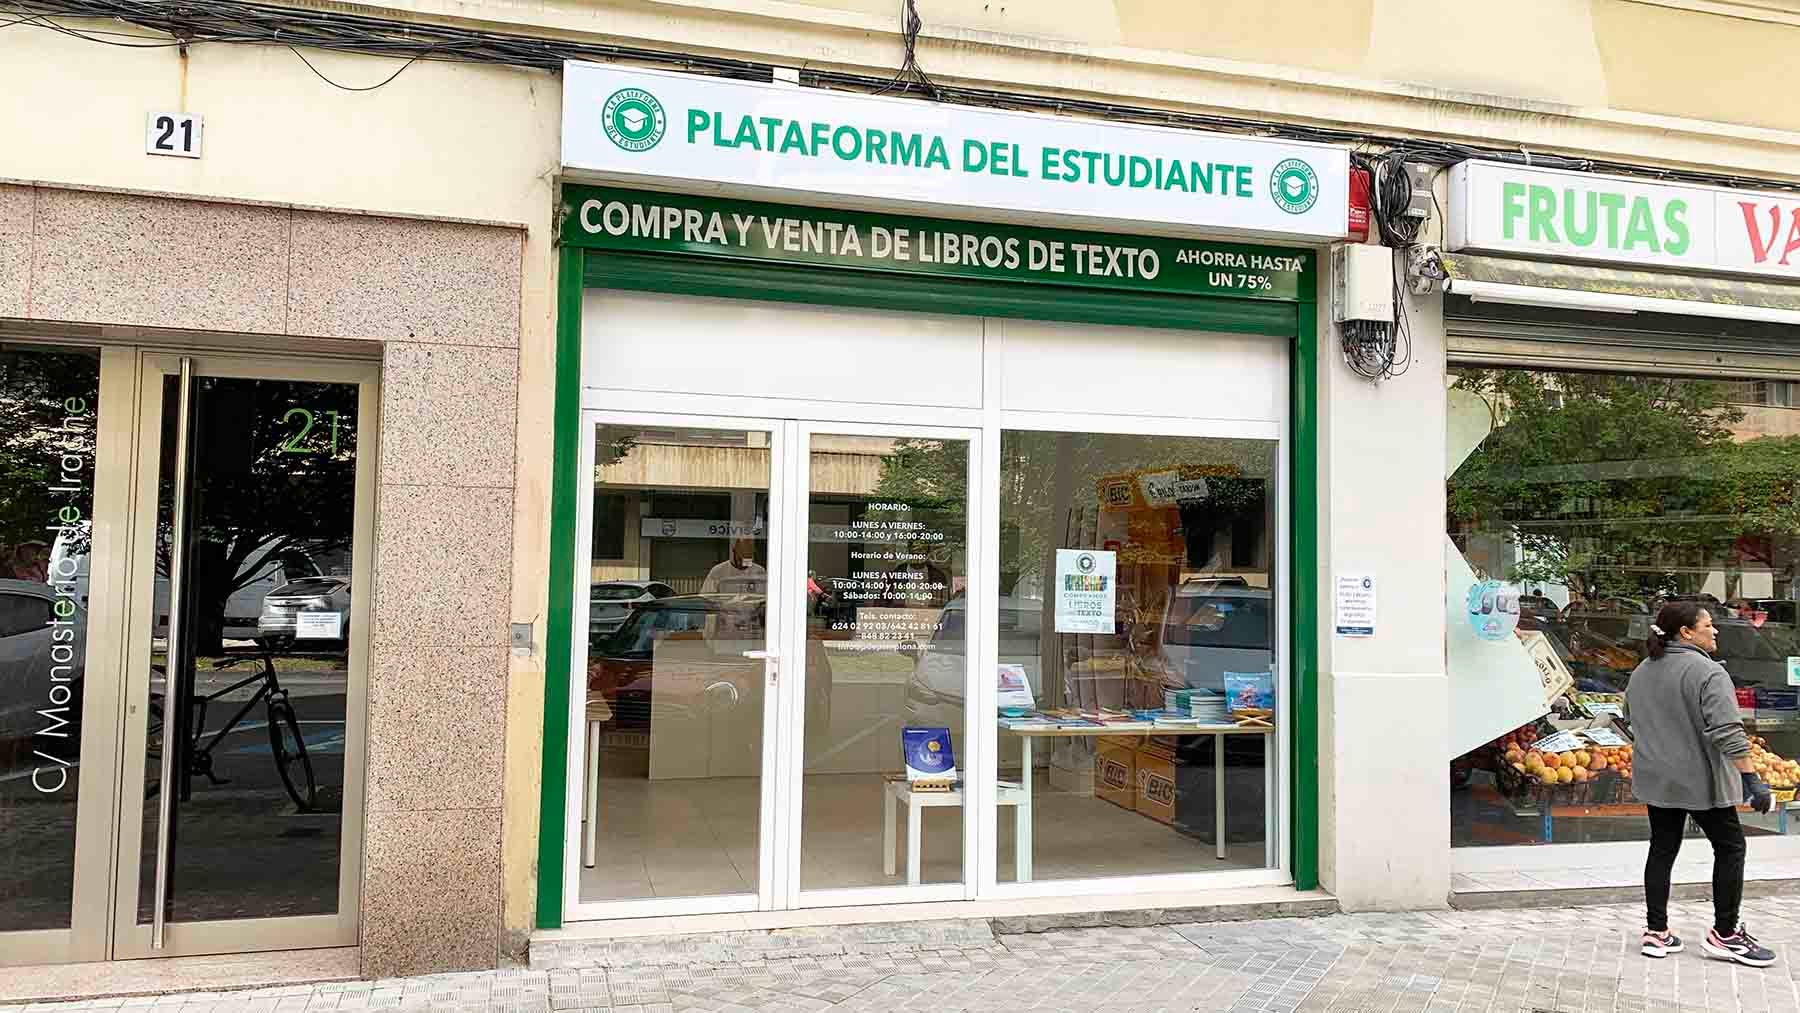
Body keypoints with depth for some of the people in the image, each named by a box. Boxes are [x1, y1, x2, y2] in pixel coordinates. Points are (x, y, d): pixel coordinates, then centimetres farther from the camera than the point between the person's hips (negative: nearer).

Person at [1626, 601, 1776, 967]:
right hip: (1699, 781, -7)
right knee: (1729, 847, 8)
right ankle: (1724, 934, 11)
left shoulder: (1641, 672, 9)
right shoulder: (1707, 672, -16)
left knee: (1662, 849, 11)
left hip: (1655, 780, 7)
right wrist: (1751, 779, -23)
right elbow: (1728, 733, -24)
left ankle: (1656, 932, 13)